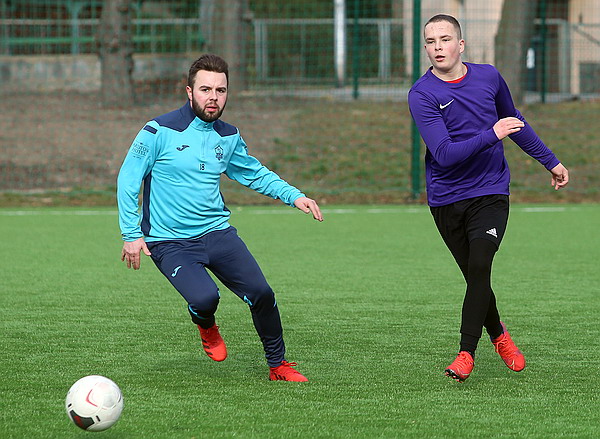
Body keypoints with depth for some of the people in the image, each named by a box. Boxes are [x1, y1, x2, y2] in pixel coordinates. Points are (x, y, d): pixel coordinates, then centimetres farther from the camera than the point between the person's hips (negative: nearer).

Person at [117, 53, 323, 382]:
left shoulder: (228, 137, 7)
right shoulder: (159, 131, -9)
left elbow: (255, 173, 24)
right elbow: (128, 180, -5)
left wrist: (293, 196, 11)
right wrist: (131, 234, -9)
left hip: (218, 232, 4)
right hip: (169, 242, -4)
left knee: (261, 293, -11)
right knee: (205, 297, -28)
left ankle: (278, 366, 13)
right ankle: (206, 327, 12)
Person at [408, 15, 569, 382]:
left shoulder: (489, 77, 0)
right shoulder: (422, 94, -11)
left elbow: (513, 120, 20)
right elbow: (444, 154, -21)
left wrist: (550, 161, 27)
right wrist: (492, 135, -29)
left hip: (490, 193, 1)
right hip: (446, 197, -1)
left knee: (479, 268, -17)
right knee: (475, 276, 6)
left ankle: (467, 354, -13)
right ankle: (498, 335, 32)